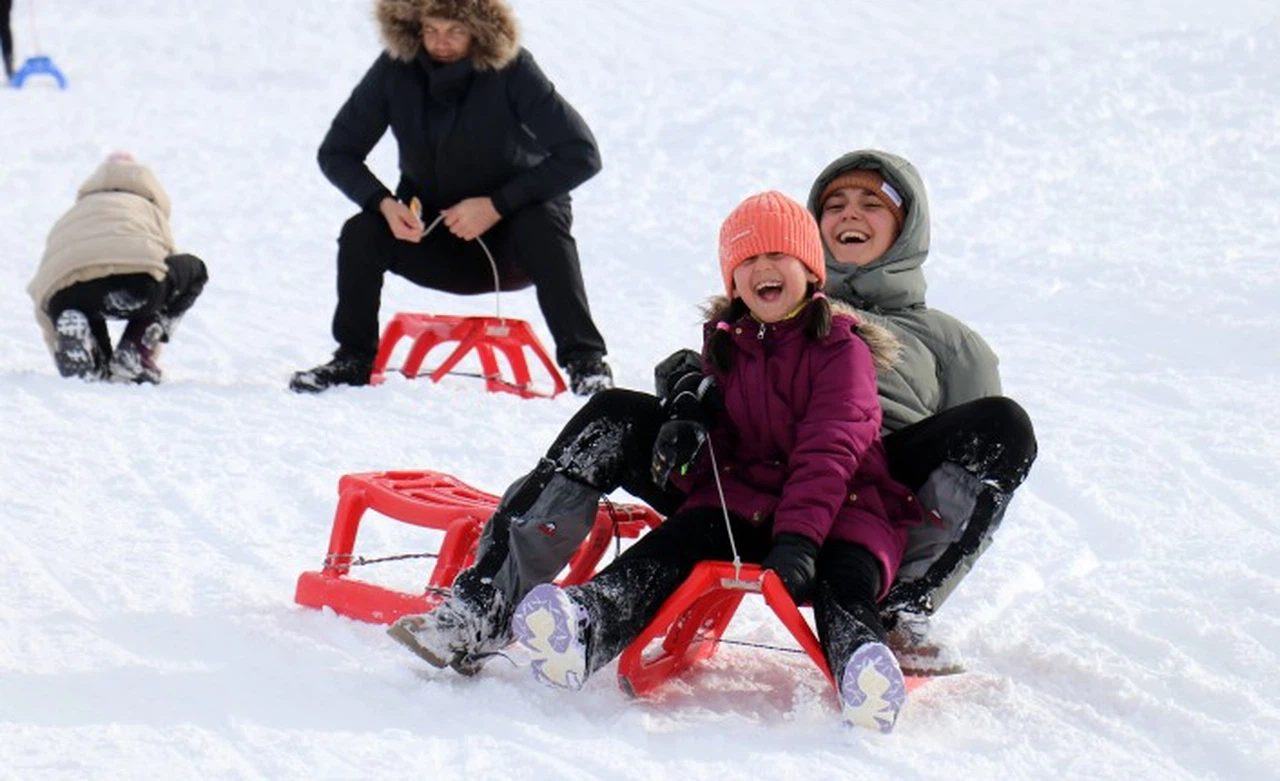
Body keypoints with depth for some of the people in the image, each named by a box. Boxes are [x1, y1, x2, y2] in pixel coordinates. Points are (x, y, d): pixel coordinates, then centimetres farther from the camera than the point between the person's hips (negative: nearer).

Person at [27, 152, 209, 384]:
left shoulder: (65, 221, 41)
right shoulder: (149, 208, 38)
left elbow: (45, 310, 38)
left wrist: (64, 358, 46)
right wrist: (149, 352, 54)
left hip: (67, 297, 2)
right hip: (134, 278, -2)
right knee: (194, 270, 31)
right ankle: (132, 358, 12)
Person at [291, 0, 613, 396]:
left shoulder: (512, 71, -20)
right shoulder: (395, 70, -12)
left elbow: (582, 155, -23)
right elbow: (336, 153, -5)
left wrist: (497, 205, -29)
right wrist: (383, 203, -25)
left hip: (508, 235, -2)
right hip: (431, 236, 2)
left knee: (542, 224, -33)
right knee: (361, 233, -23)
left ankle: (585, 361, -28)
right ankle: (354, 358, -5)